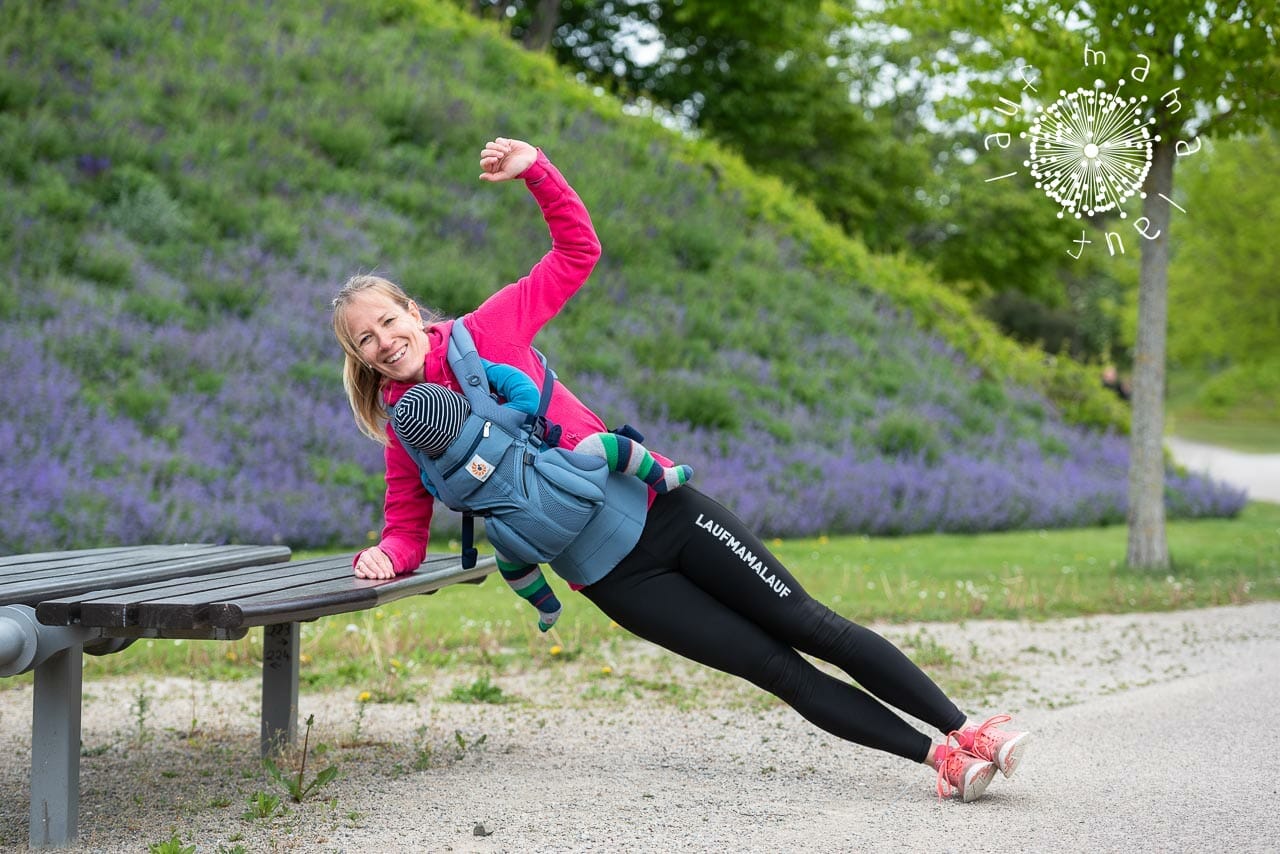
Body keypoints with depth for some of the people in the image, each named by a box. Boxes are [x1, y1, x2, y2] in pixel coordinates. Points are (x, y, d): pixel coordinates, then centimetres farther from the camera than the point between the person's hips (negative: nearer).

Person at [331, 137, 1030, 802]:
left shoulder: (486, 331, -1)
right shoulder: (404, 435, 2)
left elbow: (578, 250, 4)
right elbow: (407, 532, 5)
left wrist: (534, 170, -9)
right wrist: (382, 558, -18)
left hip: (656, 505, 0)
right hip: (609, 575, 0)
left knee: (813, 628, -2)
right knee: (780, 670, -4)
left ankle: (962, 730, 3)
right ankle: (937, 757, -1)